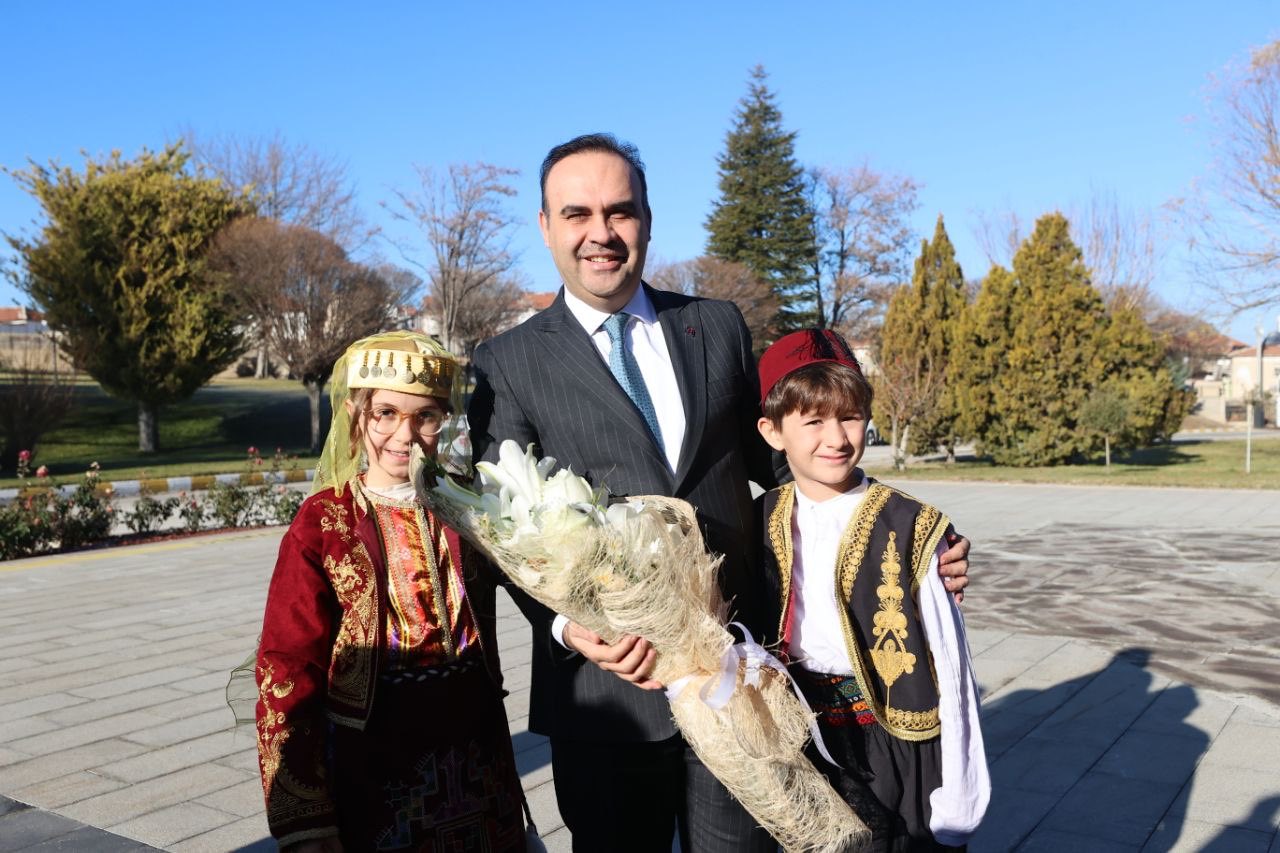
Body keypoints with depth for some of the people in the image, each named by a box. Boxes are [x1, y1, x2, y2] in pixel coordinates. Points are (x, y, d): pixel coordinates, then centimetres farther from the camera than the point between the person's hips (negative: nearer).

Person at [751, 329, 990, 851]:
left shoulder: (908, 530, -14)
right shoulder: (762, 524, -2)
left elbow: (951, 674, -11)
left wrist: (956, 805, -9)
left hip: (894, 749, -3)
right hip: (801, 752, 4)